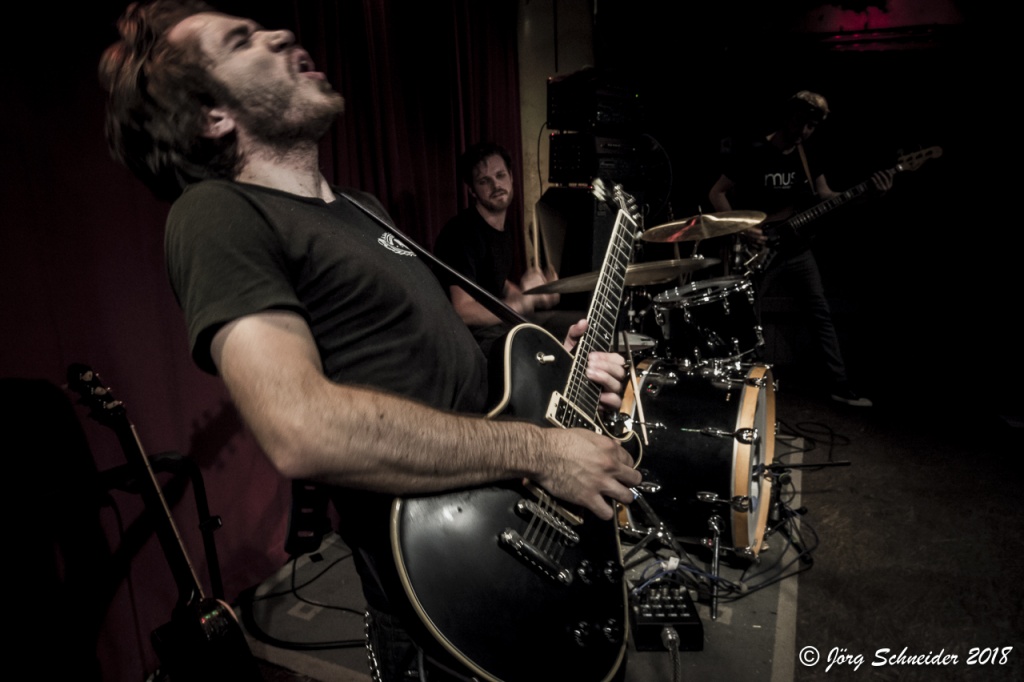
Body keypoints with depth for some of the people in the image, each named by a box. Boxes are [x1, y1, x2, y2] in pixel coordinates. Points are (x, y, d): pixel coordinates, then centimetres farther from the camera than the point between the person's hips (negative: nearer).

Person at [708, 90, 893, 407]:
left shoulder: (808, 156, 8)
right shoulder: (752, 154, -11)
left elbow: (826, 198, 8)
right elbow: (717, 193, -9)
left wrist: (869, 191, -8)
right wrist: (742, 229, -20)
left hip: (797, 250, 6)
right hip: (760, 251, -6)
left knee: (822, 315, 8)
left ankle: (840, 386, 18)